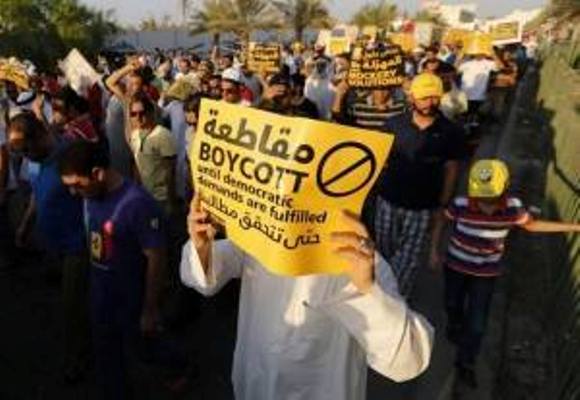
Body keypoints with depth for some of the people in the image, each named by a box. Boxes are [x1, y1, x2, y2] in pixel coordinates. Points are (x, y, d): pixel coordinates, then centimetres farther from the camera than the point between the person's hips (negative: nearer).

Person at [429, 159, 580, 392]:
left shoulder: (513, 207, -24)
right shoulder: (460, 205, -30)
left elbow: (531, 225, -4)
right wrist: (434, 252, -8)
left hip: (487, 272, 0)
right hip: (456, 265, 0)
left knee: (477, 322, 3)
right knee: (452, 305, 26)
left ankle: (465, 364, 29)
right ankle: (454, 327, 62)